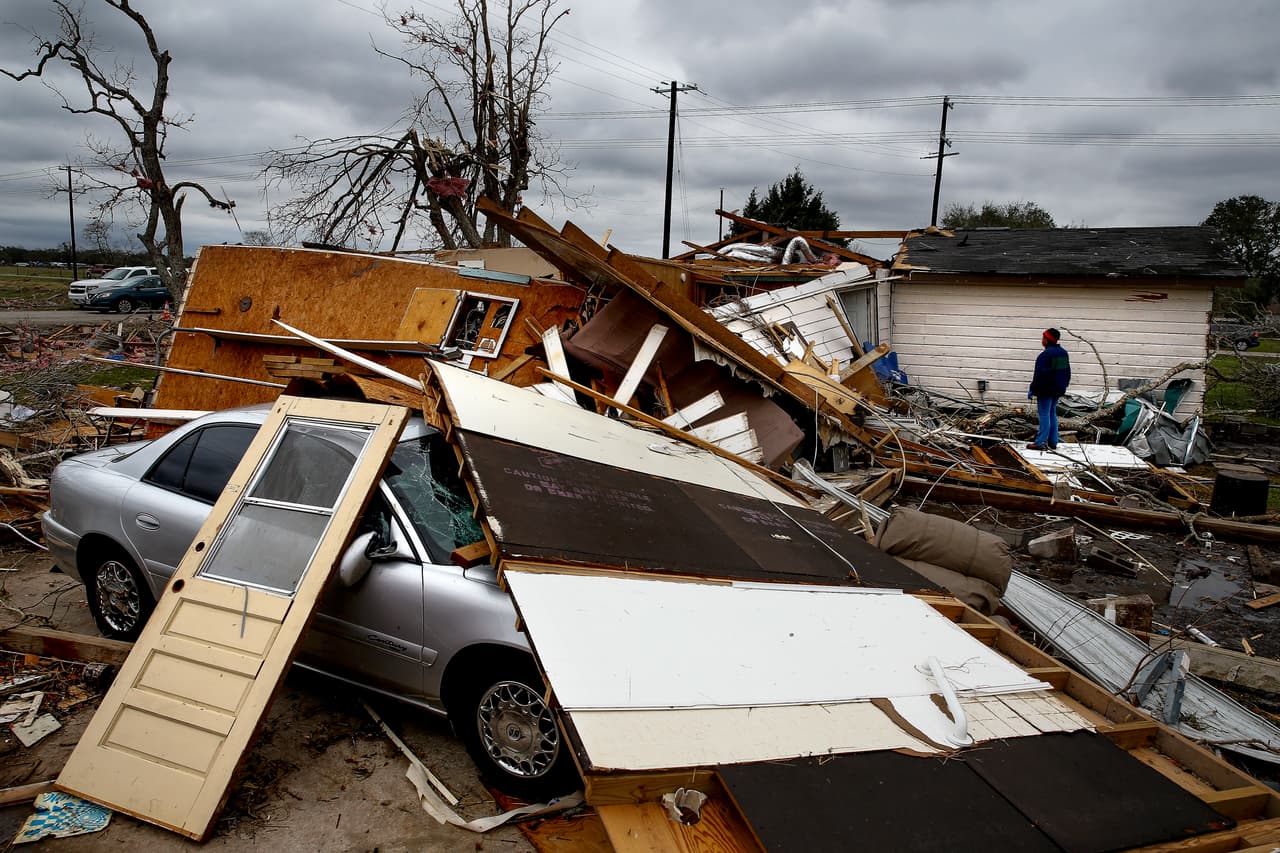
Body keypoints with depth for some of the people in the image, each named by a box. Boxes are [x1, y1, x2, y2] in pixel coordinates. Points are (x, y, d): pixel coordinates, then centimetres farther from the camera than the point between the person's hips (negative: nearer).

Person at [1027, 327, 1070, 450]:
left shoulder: (1045, 355, -19)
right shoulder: (1063, 353, 11)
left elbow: (1039, 375, -20)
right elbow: (1067, 372, 18)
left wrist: (1032, 389, -13)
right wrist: (1063, 386, 27)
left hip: (1046, 390, -9)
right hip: (1058, 390, 9)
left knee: (1044, 414, -7)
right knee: (1052, 414, 14)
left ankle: (1040, 442, -6)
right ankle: (1053, 442, 17)